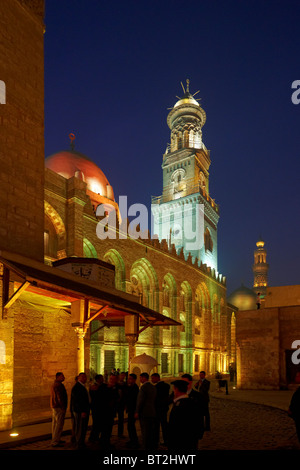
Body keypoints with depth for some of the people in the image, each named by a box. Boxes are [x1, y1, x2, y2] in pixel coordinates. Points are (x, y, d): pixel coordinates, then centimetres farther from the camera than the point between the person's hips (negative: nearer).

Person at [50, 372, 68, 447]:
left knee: (55, 423, 16)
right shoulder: (58, 385, -19)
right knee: (59, 424, -6)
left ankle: (56, 439, 25)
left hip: (54, 406, 11)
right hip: (59, 407, -11)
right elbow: (60, 397, -23)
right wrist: (63, 408, -18)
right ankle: (55, 442, -4)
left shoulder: (54, 384, 14)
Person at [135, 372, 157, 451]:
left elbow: (140, 400, -16)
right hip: (153, 412, 8)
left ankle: (146, 448, -1)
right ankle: (153, 447, 21)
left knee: (145, 432, -2)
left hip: (144, 413, -8)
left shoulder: (143, 387, -14)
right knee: (152, 432, 14)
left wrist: (137, 412, -9)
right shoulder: (153, 387, 11)